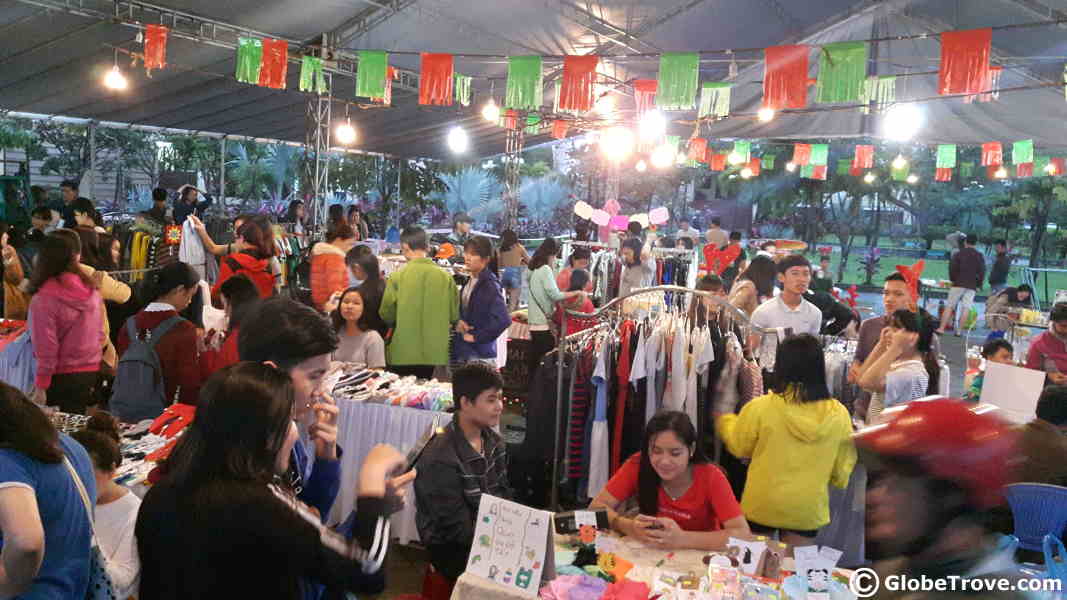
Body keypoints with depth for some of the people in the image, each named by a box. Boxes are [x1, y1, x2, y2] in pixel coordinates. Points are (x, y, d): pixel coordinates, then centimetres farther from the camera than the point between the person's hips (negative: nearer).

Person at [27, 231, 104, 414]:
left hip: (62, 378, -5)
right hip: (93, 373, 5)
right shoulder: (92, 289, -3)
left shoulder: (44, 299, -18)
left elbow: (47, 349, -16)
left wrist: (40, 387, -8)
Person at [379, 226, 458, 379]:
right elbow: (454, 315, 0)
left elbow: (386, 315, -5)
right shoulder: (445, 277, -5)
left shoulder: (397, 277, -10)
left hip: (403, 353, -2)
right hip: (434, 352, 2)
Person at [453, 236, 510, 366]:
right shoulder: (470, 281, 9)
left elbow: (503, 320, -27)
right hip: (463, 352, 8)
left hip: (480, 355, -8)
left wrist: (476, 337, -17)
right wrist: (458, 321, -2)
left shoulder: (490, 284, -16)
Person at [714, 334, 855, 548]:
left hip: (761, 505, -2)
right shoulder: (839, 414, -13)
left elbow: (737, 446, -2)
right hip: (808, 509, 2)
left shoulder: (760, 408, -21)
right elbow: (841, 475, -2)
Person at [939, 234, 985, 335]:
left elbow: (952, 268, -3)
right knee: (966, 308, 2)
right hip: (972, 286, 2)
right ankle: (958, 330, -2)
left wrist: (953, 279, 10)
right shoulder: (979, 256, 6)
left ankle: (941, 328, -7)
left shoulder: (959, 254, 1)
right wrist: (979, 284, 12)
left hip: (959, 284, -2)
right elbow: (982, 271, 5)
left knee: (949, 306, 0)